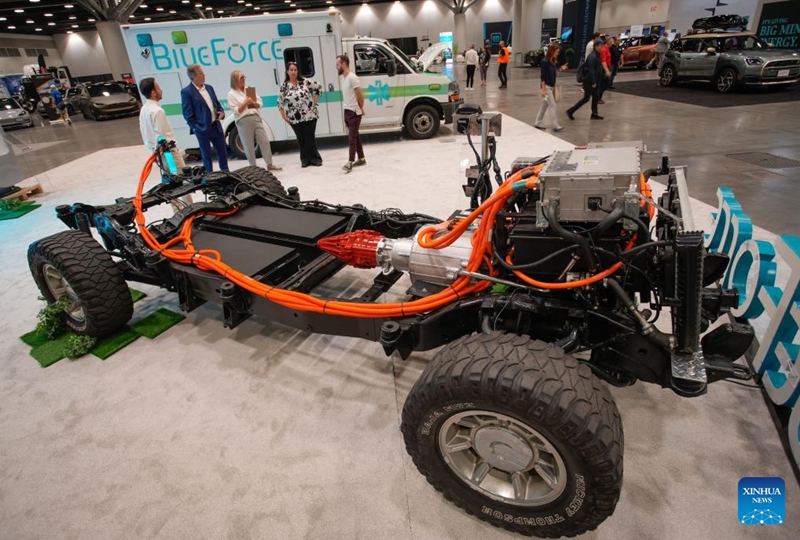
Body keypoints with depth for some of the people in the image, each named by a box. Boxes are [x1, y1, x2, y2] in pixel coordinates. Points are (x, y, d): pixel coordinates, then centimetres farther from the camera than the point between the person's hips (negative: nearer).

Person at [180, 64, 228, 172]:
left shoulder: (209, 88, 12)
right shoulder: (186, 92, -8)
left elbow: (217, 103, 20)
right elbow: (188, 114, -10)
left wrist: (221, 112, 0)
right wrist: (195, 128, -14)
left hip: (216, 126, 6)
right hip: (202, 129, -6)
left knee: (223, 152, 12)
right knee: (206, 155, 4)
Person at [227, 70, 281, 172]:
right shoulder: (231, 94, 0)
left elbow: (260, 103, 11)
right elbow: (236, 111, -8)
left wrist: (253, 103, -9)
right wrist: (245, 103, -15)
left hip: (256, 118, 4)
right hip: (243, 121, -4)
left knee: (264, 141, 1)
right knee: (249, 146, 1)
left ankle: (269, 165, 8)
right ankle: (253, 167, 11)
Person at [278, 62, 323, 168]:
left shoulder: (305, 82, -1)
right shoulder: (284, 86, 1)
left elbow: (319, 87, 7)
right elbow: (280, 102, 5)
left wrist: (314, 101, 2)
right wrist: (284, 116, 0)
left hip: (310, 115, -1)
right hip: (294, 118, 1)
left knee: (310, 138, 0)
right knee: (301, 139, 7)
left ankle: (314, 158, 11)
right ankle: (305, 159, 18)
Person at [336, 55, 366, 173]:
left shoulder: (352, 77, -16)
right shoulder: (342, 77, 11)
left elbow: (360, 95, -14)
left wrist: (361, 108, -4)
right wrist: (346, 108, 12)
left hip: (354, 112, -9)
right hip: (347, 111, 9)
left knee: (352, 138, -8)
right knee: (355, 136, 13)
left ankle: (350, 162, -7)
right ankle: (361, 159, 21)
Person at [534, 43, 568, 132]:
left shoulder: (554, 61, 9)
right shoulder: (545, 62, -15)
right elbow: (543, 76, -17)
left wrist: (560, 69, 2)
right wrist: (543, 89, -20)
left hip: (552, 86, 8)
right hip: (547, 87, -8)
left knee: (545, 105, 12)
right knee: (552, 105, -8)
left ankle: (537, 123, 19)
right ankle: (555, 126, -5)